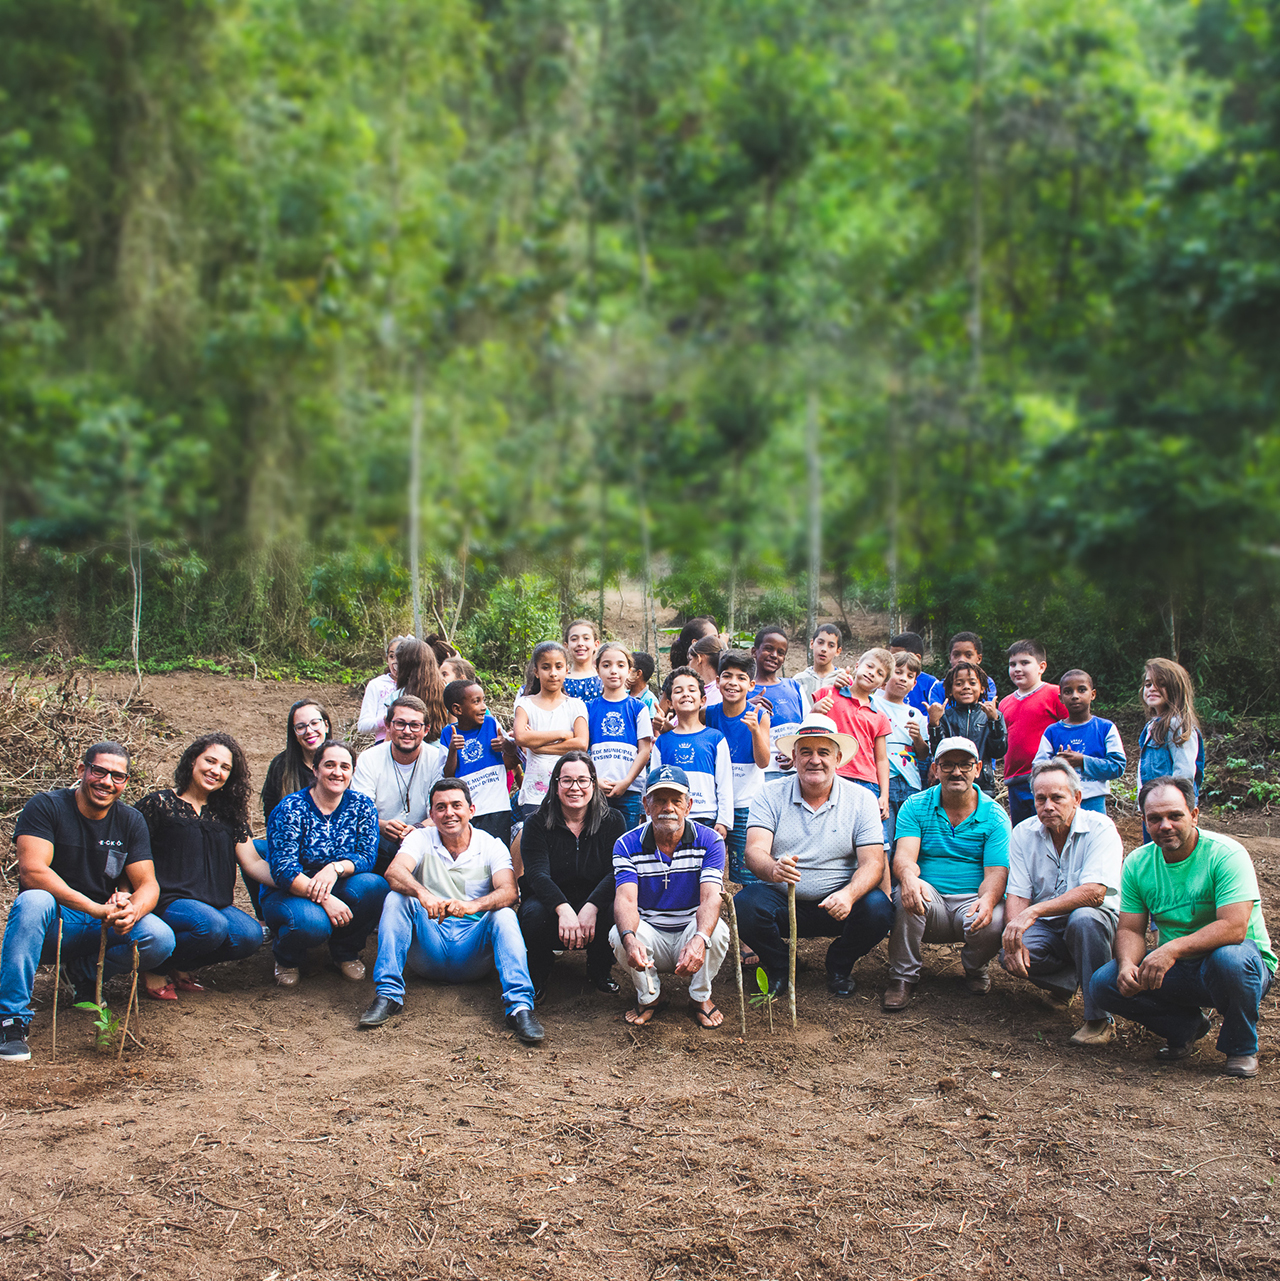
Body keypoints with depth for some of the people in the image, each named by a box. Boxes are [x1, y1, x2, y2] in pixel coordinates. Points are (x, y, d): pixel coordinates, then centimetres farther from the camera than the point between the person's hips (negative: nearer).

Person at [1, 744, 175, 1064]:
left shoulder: (130, 821, 3)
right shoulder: (45, 807, -10)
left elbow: (148, 884, -1)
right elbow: (32, 871, -24)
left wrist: (132, 910, -28)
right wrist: (98, 909, -33)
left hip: (102, 928, 3)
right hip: (54, 923, -3)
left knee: (161, 940, -24)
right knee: (33, 902, -37)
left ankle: (86, 970, 5)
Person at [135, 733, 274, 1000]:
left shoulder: (228, 814, 17)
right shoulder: (159, 804, 2)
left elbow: (253, 863, 10)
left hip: (215, 904, 5)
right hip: (167, 901, -5)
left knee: (250, 935, -23)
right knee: (211, 926, -34)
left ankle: (182, 967, 2)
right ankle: (154, 967, -6)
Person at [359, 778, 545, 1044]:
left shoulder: (492, 846, 5)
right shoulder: (421, 839, 6)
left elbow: (508, 891, -14)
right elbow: (394, 872, -16)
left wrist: (472, 905, -36)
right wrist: (422, 894, -38)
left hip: (472, 949, -1)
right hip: (428, 949, 1)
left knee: (505, 915, -26)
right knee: (396, 898, -20)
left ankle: (520, 1005, -39)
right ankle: (388, 994, -25)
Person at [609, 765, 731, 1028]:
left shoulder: (709, 841, -9)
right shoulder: (627, 845, -7)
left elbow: (711, 897, -23)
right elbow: (625, 898, -22)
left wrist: (699, 939, -46)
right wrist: (629, 938, -46)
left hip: (693, 934, 0)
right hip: (649, 936, 1)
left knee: (717, 930, -32)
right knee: (618, 934, -30)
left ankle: (700, 997, -2)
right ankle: (649, 996, 0)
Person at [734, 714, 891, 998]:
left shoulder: (860, 799, 0)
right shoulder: (771, 796, -1)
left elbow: (872, 863, -7)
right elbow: (755, 851, -14)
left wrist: (849, 894, -30)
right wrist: (773, 870, -39)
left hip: (835, 905, 1)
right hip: (782, 902, 0)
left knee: (877, 908, -28)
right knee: (744, 905, -30)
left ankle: (839, 966, 6)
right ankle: (779, 966, 3)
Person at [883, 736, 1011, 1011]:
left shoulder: (995, 816, 2)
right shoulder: (915, 807, 3)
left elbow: (996, 872, -8)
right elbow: (904, 856, -12)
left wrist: (987, 900, -33)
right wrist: (908, 876, -38)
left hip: (971, 902, 0)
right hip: (929, 903, 0)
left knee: (993, 923, -33)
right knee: (908, 892, -34)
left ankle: (974, 968, 5)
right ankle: (903, 977, -15)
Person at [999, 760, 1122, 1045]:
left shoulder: (1100, 829, -14)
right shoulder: (1023, 833, 0)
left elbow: (1094, 893, -27)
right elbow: (1017, 894, -5)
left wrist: (1034, 912, -37)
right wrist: (1014, 936, -26)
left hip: (1097, 921, -3)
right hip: (1045, 927, 3)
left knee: (1083, 919, -38)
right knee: (1010, 954, -27)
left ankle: (1099, 1018, -23)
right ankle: (1067, 980, 6)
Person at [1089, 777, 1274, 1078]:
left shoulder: (1226, 855, -18)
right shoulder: (1137, 863, -1)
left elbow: (1234, 928, -29)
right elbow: (1130, 930, -2)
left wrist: (1172, 949, -40)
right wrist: (1127, 964, -25)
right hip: (1179, 969, 5)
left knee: (1230, 958, -39)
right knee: (1104, 983, -16)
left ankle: (1241, 1046, -9)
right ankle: (1186, 1026, 10)